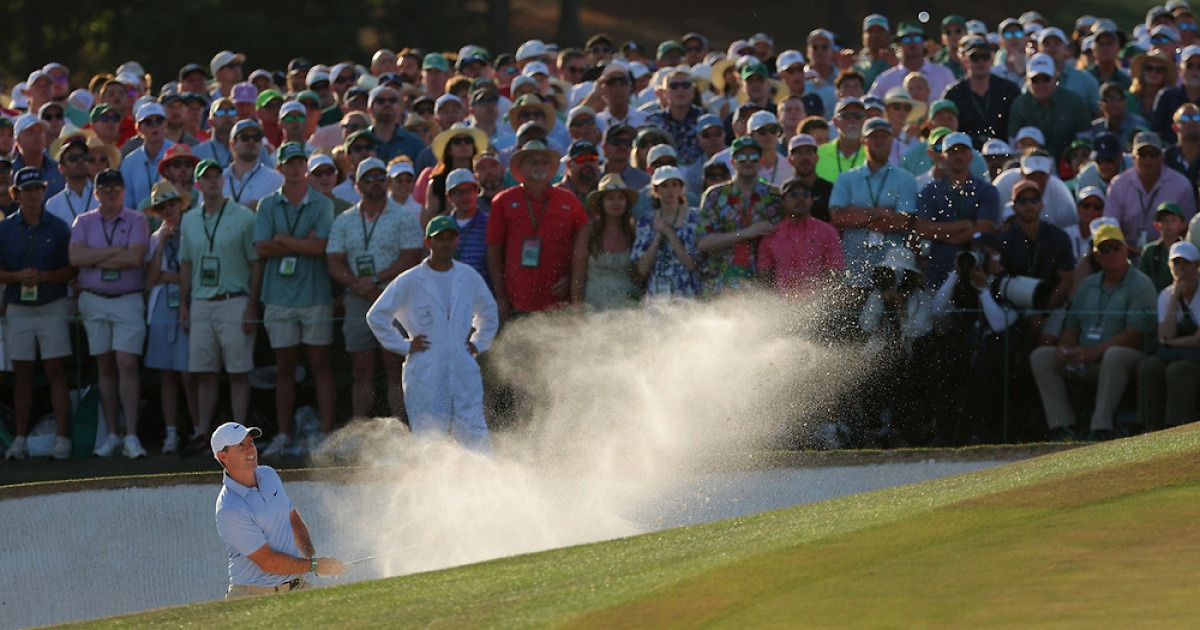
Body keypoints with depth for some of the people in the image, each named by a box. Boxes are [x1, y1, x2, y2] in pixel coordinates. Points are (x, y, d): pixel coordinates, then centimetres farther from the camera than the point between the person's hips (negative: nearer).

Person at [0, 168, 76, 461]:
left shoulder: (58, 228, 1)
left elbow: (72, 269, 0)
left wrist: (43, 276, -16)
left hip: (52, 307, -2)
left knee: (55, 371, -4)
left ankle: (62, 438, -4)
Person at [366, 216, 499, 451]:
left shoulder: (469, 278, 10)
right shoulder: (409, 282, -1)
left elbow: (488, 313, 27)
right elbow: (376, 316, 3)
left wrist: (478, 344, 15)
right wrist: (404, 346, 0)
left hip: (464, 372, 3)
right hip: (425, 375, -3)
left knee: (477, 439, -5)